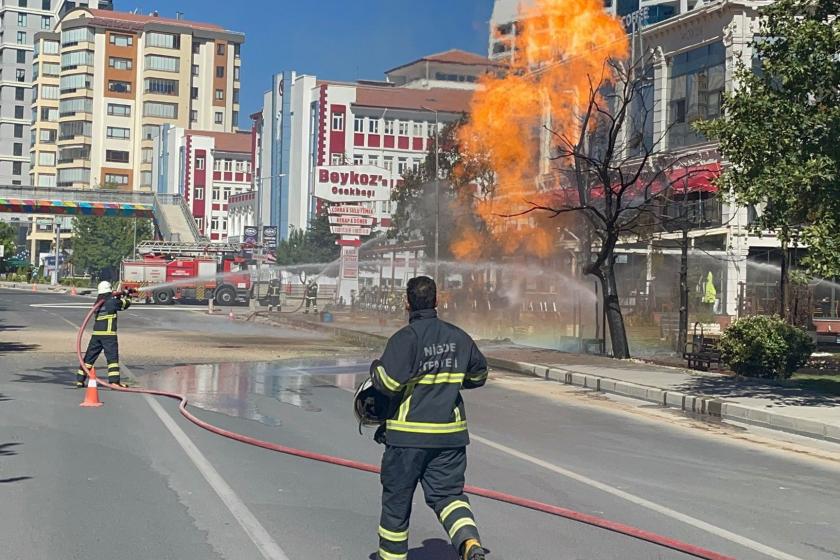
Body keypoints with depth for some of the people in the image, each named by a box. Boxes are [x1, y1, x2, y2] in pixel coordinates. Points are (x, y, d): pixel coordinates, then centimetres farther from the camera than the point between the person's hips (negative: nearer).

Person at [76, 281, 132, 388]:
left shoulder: (97, 303, 14)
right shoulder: (112, 302, -6)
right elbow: (126, 304, 8)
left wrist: (119, 296, 34)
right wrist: (127, 296, 28)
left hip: (96, 334, 6)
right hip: (109, 334, -6)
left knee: (89, 357, 12)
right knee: (112, 357, -6)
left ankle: (80, 380, 16)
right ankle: (114, 381, -13)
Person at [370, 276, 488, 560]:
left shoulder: (406, 338, -13)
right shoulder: (459, 337, 5)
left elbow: (388, 382, -21)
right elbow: (478, 375, 19)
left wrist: (375, 368, 0)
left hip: (408, 433, -4)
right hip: (450, 434, 4)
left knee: (396, 500, 11)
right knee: (448, 493, 8)